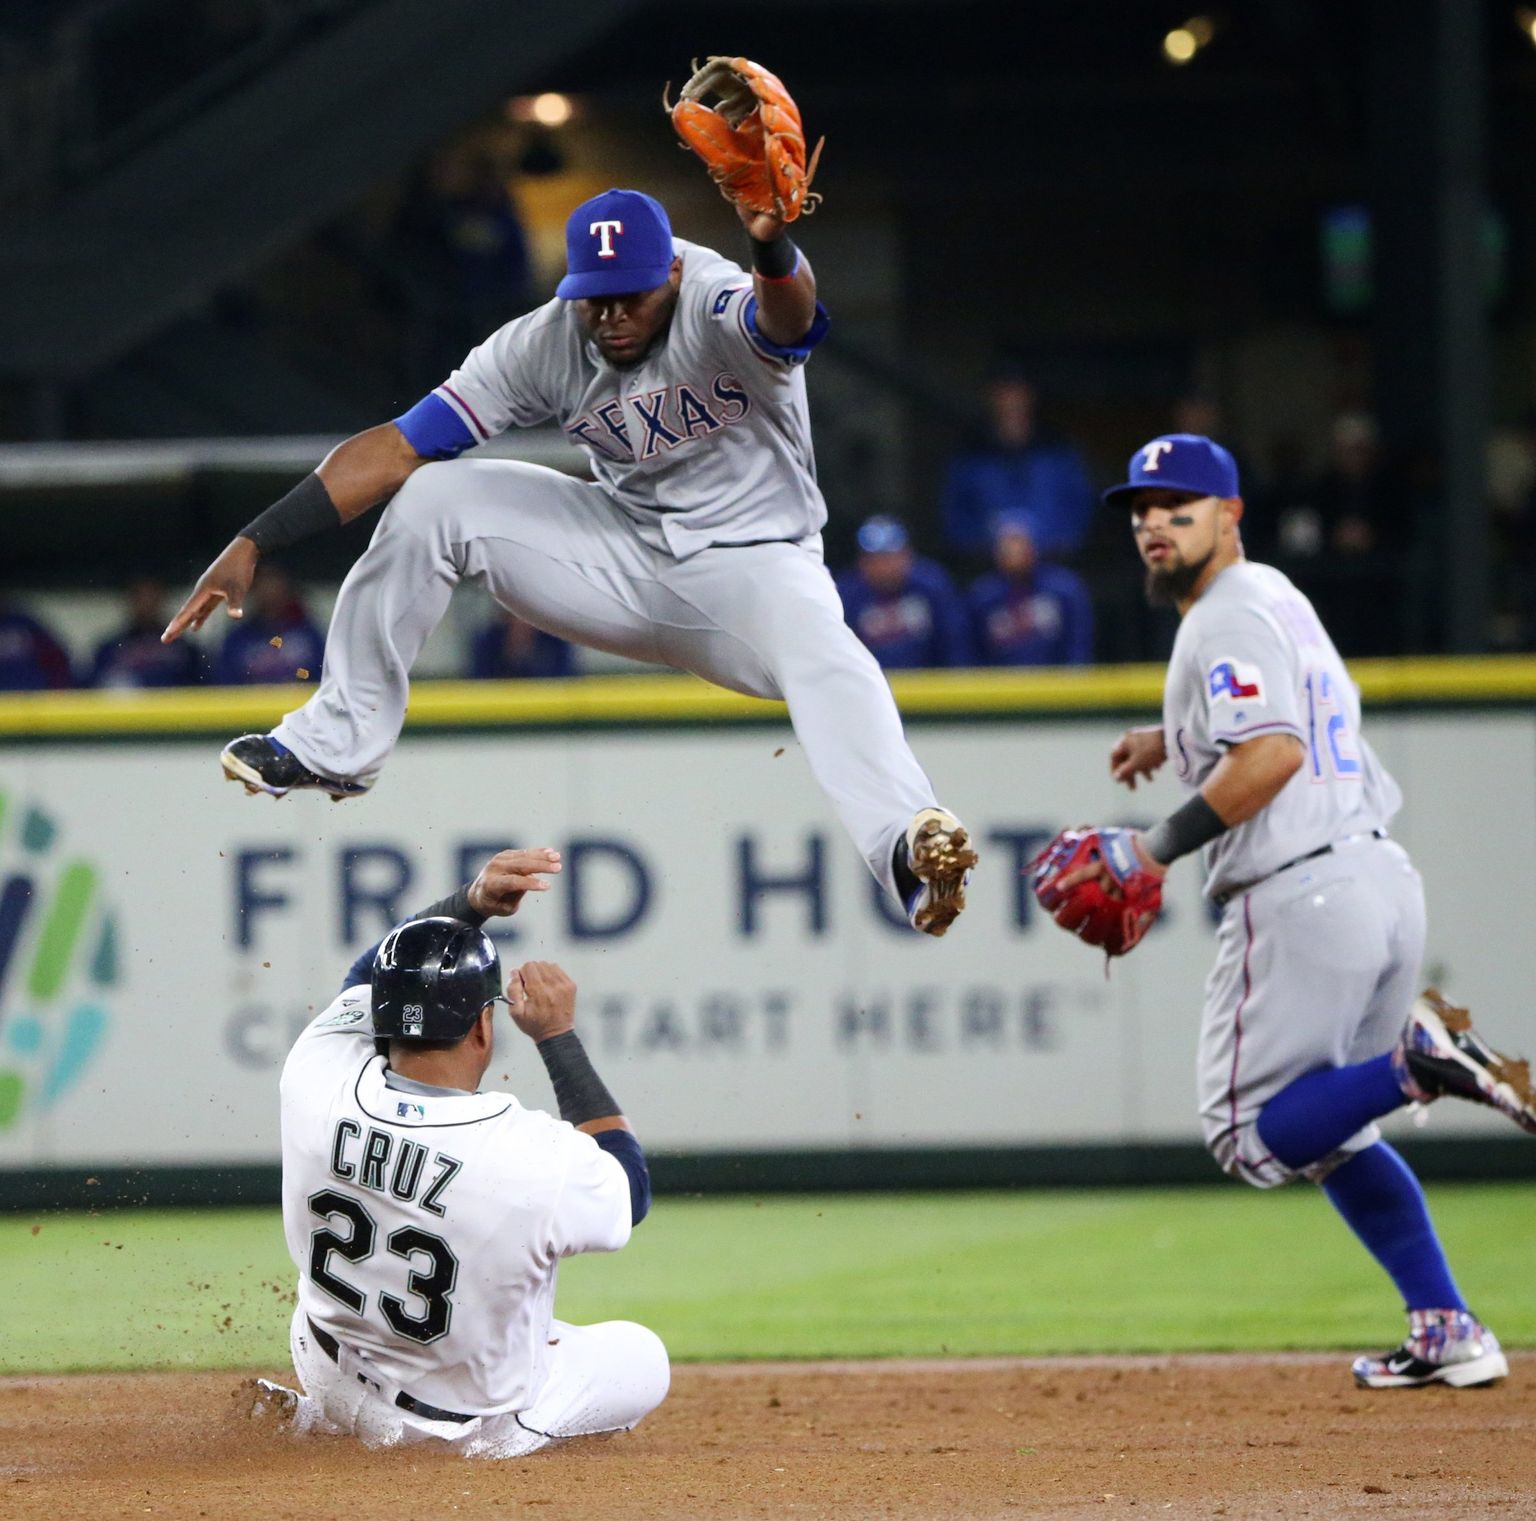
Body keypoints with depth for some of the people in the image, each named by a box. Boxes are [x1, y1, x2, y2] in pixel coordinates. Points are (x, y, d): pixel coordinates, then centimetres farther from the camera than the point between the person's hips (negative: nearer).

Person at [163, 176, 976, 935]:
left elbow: (787, 315, -50)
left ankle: (907, 849, -61)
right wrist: (252, 544, -16)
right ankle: (332, 746, -1)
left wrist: (771, 247, -75)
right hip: (625, 551, 5)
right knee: (429, 500, -10)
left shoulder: (717, 309, -23)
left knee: (824, 658, -39)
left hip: (754, 560, -5)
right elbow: (394, 446, -10)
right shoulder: (547, 344, -11)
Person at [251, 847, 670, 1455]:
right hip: (478, 1422, -2)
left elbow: (374, 977, 0)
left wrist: (473, 902, -9)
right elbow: (629, 1188, -11)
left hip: (331, 1375, 2)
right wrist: (557, 1034, -13)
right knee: (643, 1356, 28)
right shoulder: (537, 1159, -36)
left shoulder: (318, 1084, -25)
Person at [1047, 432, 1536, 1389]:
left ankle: (1417, 1057, -21)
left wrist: (1159, 848, -19)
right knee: (1333, 1129, 20)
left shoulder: (1229, 619, -10)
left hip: (1301, 896, -10)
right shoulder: (1277, 595, 20)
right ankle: (1449, 1334, 13)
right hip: (1385, 878, 10)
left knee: (1253, 1138, -3)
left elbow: (1274, 754, -24)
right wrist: (1175, 739, 31)